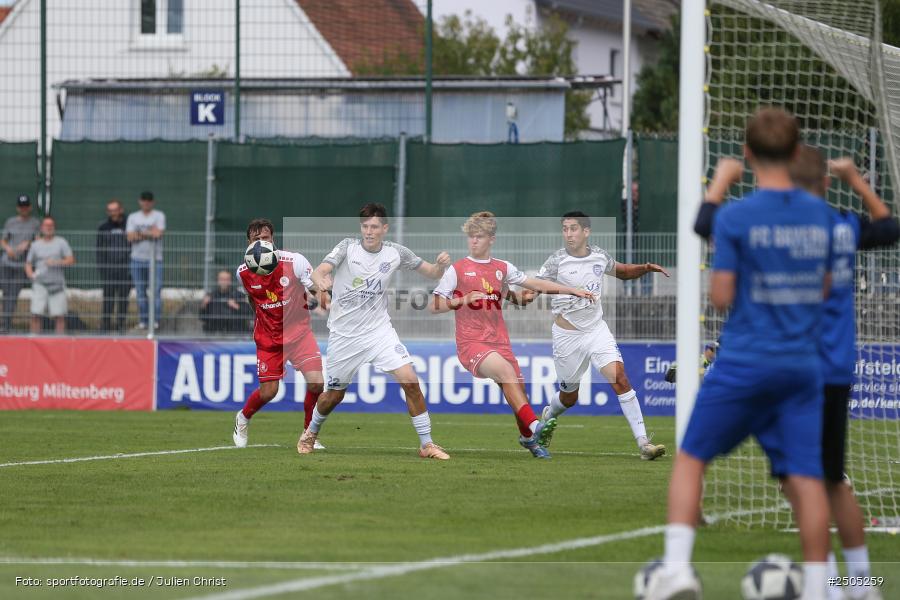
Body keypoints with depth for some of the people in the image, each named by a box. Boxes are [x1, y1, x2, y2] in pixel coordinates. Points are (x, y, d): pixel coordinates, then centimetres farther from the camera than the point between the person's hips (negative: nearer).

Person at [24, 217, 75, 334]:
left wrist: (56, 263, -17)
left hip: (57, 284, -1)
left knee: (59, 315, -4)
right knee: (36, 314, -8)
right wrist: (30, 274, -5)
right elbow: (28, 264, 16)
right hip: (39, 283, 1)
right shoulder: (35, 245, 13)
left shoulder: (61, 242, 6)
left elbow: (71, 260, -2)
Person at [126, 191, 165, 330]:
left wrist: (141, 233, -4)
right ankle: (142, 320, 7)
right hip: (137, 259, 3)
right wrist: (150, 233, -7)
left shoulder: (159, 215, 5)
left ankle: (156, 320, -6)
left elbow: (158, 234, -11)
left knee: (156, 290, -9)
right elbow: (130, 237, -1)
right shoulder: (133, 217, 12)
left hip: (155, 258, -3)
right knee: (140, 291, 3)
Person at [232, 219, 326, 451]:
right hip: (267, 336, 1)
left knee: (316, 382, -17)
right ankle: (243, 419, 32)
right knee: (267, 392, -2)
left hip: (298, 331, -1)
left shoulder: (294, 262, -15)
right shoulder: (243, 272, -6)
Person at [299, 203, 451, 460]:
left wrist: (441, 264, -20)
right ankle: (311, 432, 42)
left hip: (379, 330, 1)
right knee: (334, 394, 11)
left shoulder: (395, 252, -4)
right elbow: (320, 271, -26)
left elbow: (432, 273, 4)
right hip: (344, 334, -1)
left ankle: (426, 445, -3)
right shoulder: (348, 246, -12)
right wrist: (321, 281, -51)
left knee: (410, 381, -15)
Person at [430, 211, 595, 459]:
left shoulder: (502, 268, 14)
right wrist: (463, 300, -14)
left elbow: (536, 284, 16)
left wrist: (573, 291, 11)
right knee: (506, 371, -30)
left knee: (518, 391, 2)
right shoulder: (457, 269, 2)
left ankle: (528, 437, 28)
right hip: (471, 343, -5)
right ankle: (534, 425, -36)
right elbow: (434, 306, 1)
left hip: (499, 343, 5)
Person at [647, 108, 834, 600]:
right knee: (804, 476, 3)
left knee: (691, 458, 8)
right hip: (803, 364, 4)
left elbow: (721, 297, -9)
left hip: (745, 362, -4)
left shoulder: (734, 218, -9)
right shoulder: (820, 215, 5)